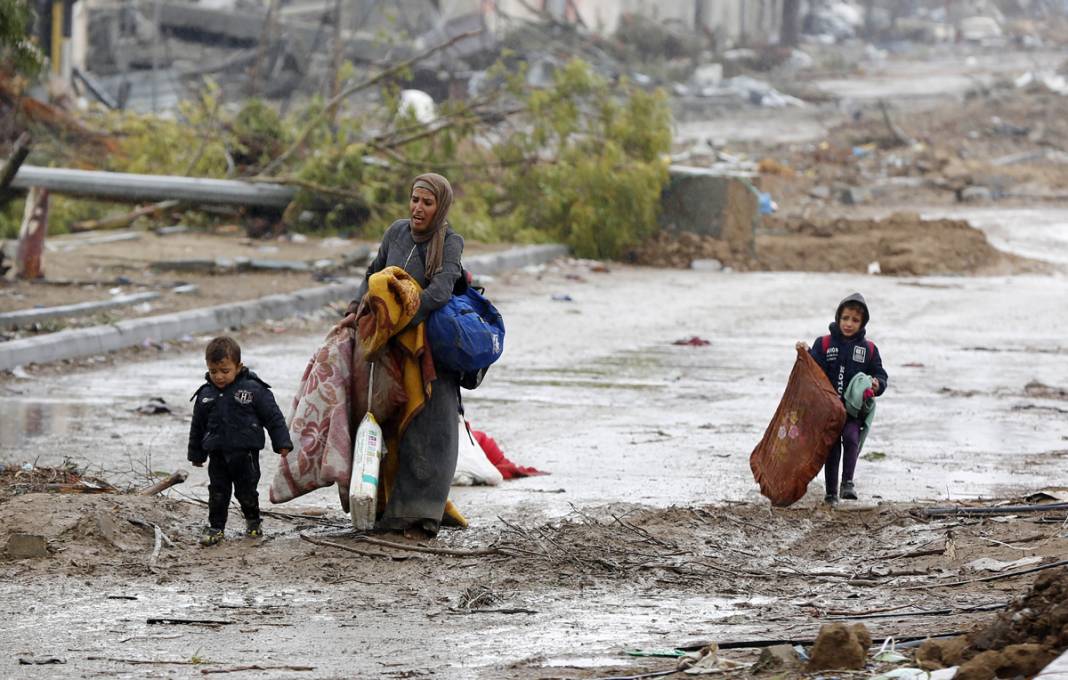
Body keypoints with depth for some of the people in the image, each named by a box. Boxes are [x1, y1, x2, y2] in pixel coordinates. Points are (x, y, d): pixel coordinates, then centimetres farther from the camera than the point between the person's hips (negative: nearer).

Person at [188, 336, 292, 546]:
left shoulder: (253, 389, -9)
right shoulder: (205, 395, 3)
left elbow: (273, 417, -4)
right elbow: (197, 426, 14)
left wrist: (282, 443, -5)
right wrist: (196, 454, 18)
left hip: (245, 452, -3)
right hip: (218, 455, 3)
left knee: (246, 491, 8)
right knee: (217, 492, 3)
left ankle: (253, 521, 30)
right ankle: (215, 527, 14)